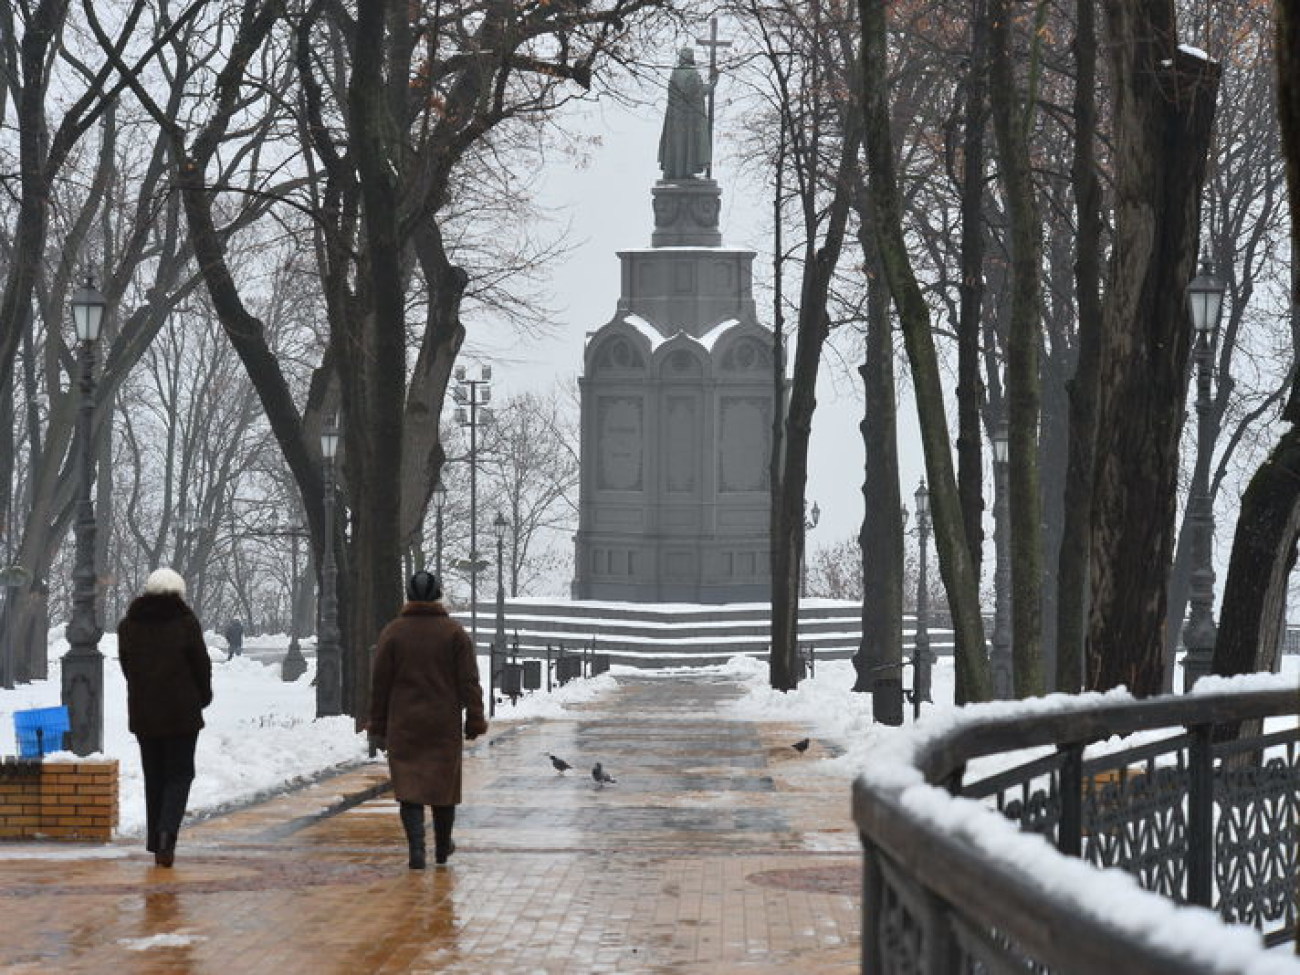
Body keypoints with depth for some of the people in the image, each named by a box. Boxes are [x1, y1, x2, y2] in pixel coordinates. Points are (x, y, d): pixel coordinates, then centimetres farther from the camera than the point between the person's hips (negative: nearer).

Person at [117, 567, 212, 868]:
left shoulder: (128, 624, 3)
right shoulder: (185, 622, -8)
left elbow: (126, 665, 7)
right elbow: (201, 663, -3)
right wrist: (204, 696, 13)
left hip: (142, 712, 3)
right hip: (181, 711, -3)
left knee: (153, 776, 12)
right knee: (179, 774, 3)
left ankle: (156, 843, 11)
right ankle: (167, 832, -18)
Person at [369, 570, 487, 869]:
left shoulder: (392, 632, -1)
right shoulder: (454, 632, -2)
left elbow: (379, 684, 1)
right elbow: (469, 682, -5)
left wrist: (378, 727, 7)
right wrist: (475, 722, 0)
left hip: (403, 726, 0)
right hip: (444, 726, 0)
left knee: (409, 788, 0)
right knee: (443, 785, 14)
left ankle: (416, 848, -17)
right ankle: (443, 849, 26)